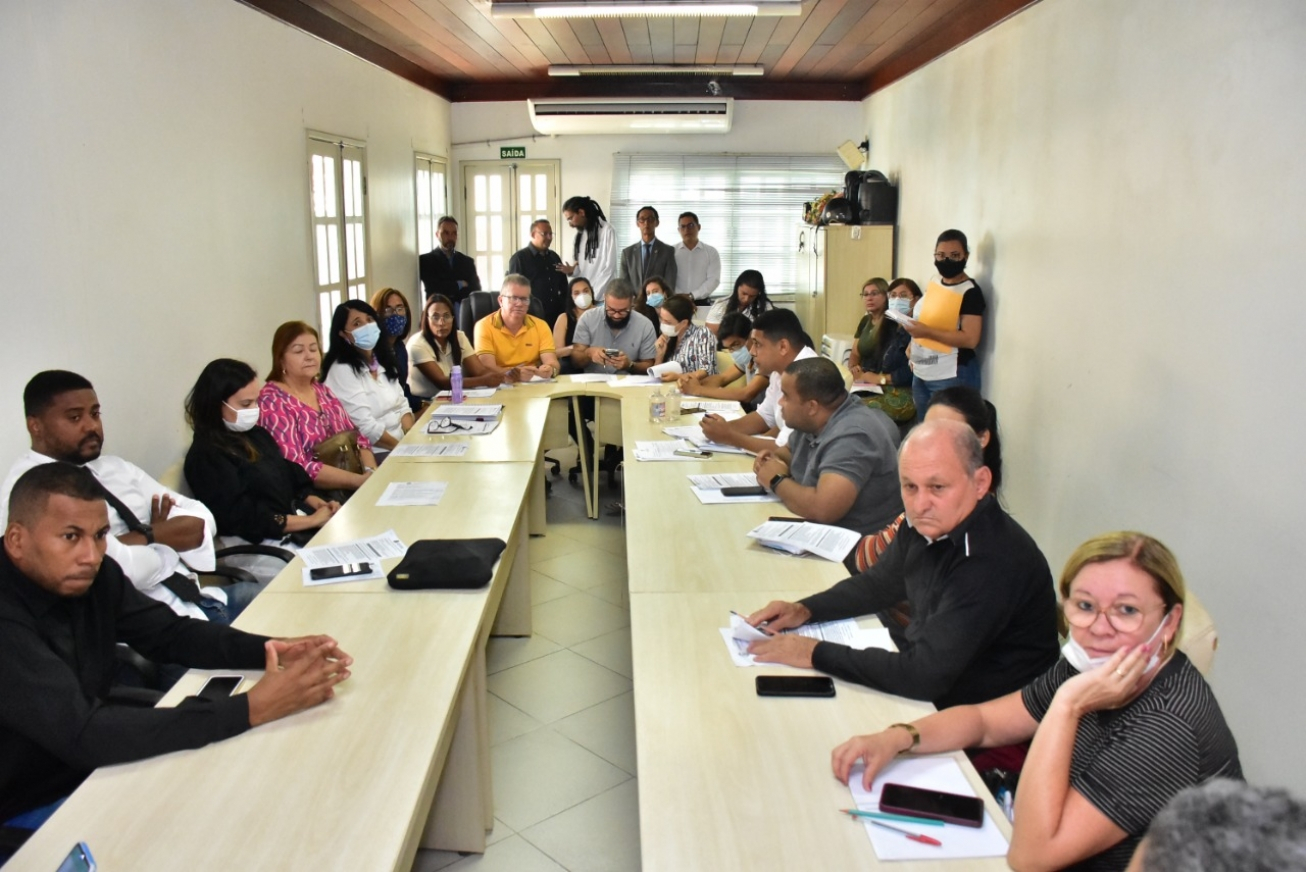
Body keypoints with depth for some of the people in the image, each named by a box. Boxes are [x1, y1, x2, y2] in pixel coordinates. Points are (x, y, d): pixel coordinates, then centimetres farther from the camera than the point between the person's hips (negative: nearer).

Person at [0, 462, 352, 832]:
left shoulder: (91, 575, -8)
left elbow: (170, 633, 1)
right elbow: (83, 734, -36)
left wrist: (269, 650, -18)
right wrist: (251, 709, -39)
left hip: (94, 764, 6)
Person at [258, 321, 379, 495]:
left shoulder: (322, 391, 12)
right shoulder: (272, 401, -9)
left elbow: (357, 437, 11)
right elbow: (297, 468, -18)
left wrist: (371, 472, -9)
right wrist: (360, 480, -22)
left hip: (349, 486, 7)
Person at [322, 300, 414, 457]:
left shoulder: (383, 361, 13)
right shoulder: (342, 370, -12)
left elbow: (402, 406, 12)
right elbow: (366, 427, -18)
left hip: (400, 445, 7)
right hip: (373, 453, -7)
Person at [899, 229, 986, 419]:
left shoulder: (970, 292, -14)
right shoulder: (933, 283, 9)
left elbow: (970, 339, -22)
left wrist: (927, 332, -26)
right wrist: (913, 349, 9)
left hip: (951, 376, -8)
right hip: (921, 373, 8)